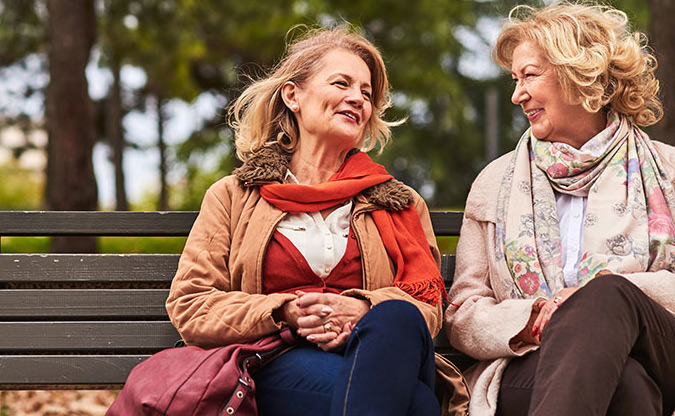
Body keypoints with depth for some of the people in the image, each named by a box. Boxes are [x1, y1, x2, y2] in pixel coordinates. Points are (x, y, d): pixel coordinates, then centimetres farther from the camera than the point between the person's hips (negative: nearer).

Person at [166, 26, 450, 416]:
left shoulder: (399, 203, 25)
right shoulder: (233, 196, 21)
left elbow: (429, 306, 12)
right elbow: (188, 307, 10)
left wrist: (363, 310, -11)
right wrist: (285, 312, -8)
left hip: (380, 355, 4)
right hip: (279, 368, -4)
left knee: (397, 318, -38)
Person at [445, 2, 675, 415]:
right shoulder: (496, 182, 21)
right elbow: (463, 317, 13)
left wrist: (608, 291, -13)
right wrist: (530, 320, -10)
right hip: (528, 372, -1)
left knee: (608, 293, -38)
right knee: (624, 382, -39)